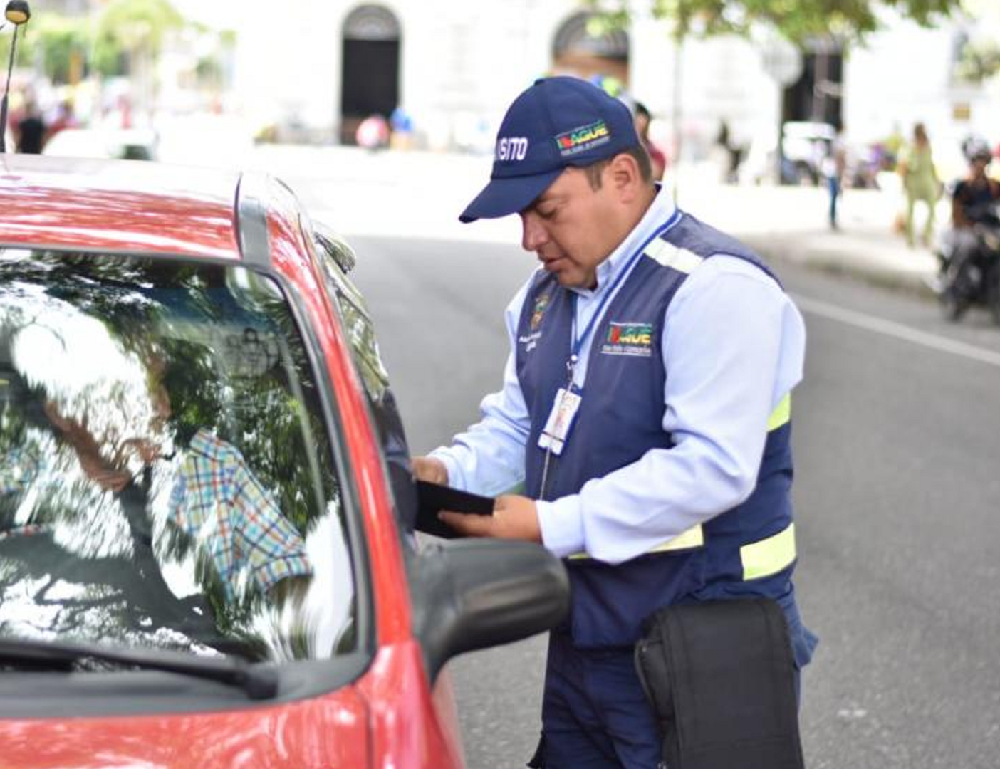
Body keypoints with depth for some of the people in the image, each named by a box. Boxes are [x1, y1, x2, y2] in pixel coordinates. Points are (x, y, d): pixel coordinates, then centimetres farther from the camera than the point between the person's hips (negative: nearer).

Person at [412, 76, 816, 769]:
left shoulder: (714, 286, -17)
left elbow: (713, 467, -26)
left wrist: (552, 525, -25)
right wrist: (449, 471, -1)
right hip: (581, 646, 9)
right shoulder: (548, 294, 14)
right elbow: (514, 426, 22)